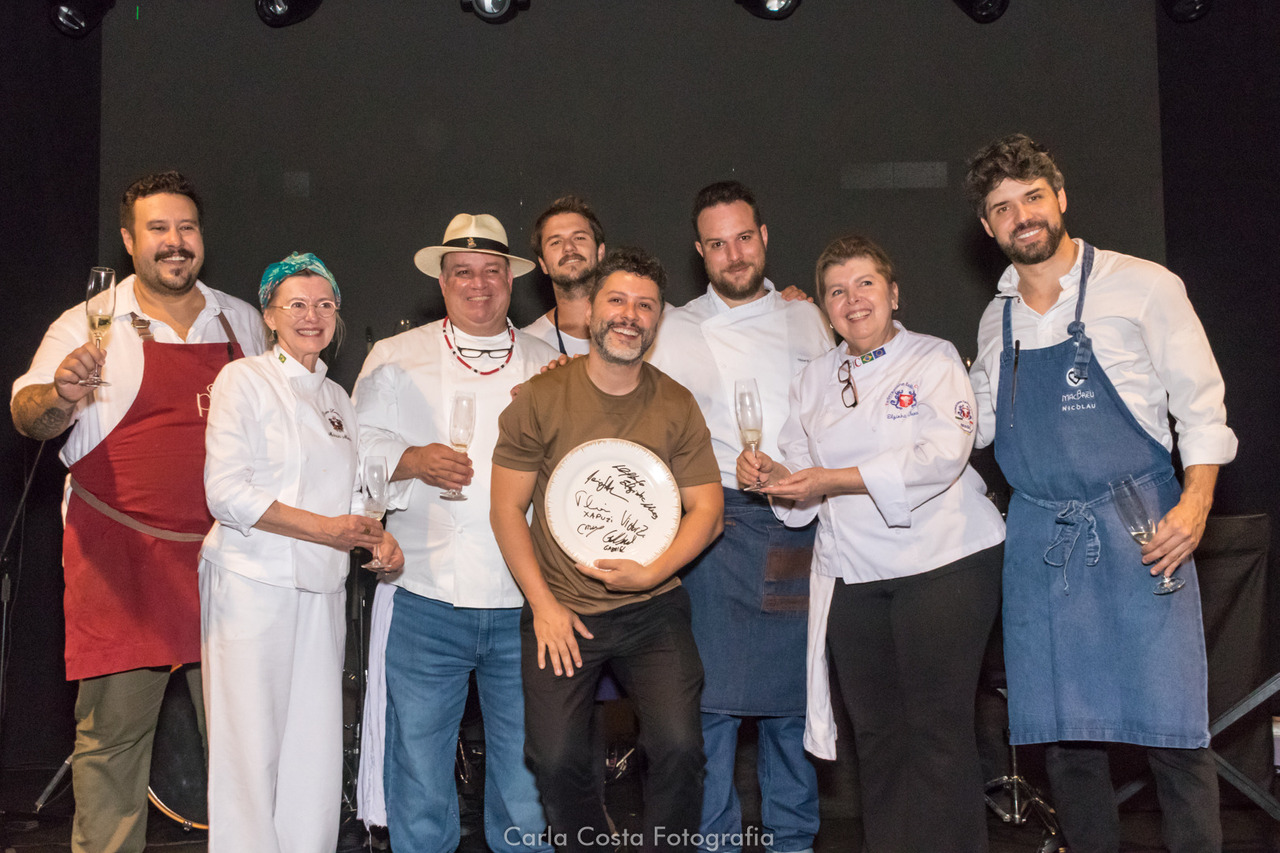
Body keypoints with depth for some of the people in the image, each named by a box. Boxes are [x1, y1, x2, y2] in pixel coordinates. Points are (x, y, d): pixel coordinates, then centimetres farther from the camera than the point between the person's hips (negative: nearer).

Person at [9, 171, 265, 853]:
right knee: (111, 732, 0)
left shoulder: (242, 322, 13)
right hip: (120, 559, -3)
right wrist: (59, 396, -31)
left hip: (226, 555, 3)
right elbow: (27, 414, -8)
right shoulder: (89, 326, 1)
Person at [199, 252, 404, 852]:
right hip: (253, 583, -6)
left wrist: (379, 537, 1)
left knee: (316, 749, 6)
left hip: (322, 589, 6)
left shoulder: (336, 398, 17)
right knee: (251, 746, -3)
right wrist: (327, 529, -14)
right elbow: (226, 492, -12)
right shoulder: (243, 380, -3)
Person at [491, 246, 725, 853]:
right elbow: (506, 508, 0)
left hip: (653, 607, 1)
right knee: (554, 756, -9)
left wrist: (652, 572, -14)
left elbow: (707, 511, 2)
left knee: (679, 746, -13)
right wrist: (543, 604, -7)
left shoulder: (677, 407, 2)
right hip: (561, 609, 0)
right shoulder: (539, 398, -1)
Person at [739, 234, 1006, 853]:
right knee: (874, 729, 9)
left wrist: (834, 481, -20)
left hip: (942, 563, -4)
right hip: (851, 573, 4)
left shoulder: (934, 359, 0)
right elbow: (801, 468, 12)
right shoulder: (814, 380, 14)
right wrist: (773, 475, -13)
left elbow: (944, 453, -15)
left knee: (938, 726, -3)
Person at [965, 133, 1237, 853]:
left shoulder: (1143, 287, -1)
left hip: (1138, 533, -4)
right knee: (1064, 732, 8)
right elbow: (974, 425, 20)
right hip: (1040, 541, 4)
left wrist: (1195, 503, -17)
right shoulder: (997, 320, 13)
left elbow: (1201, 409, -1)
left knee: (1169, 729, -5)